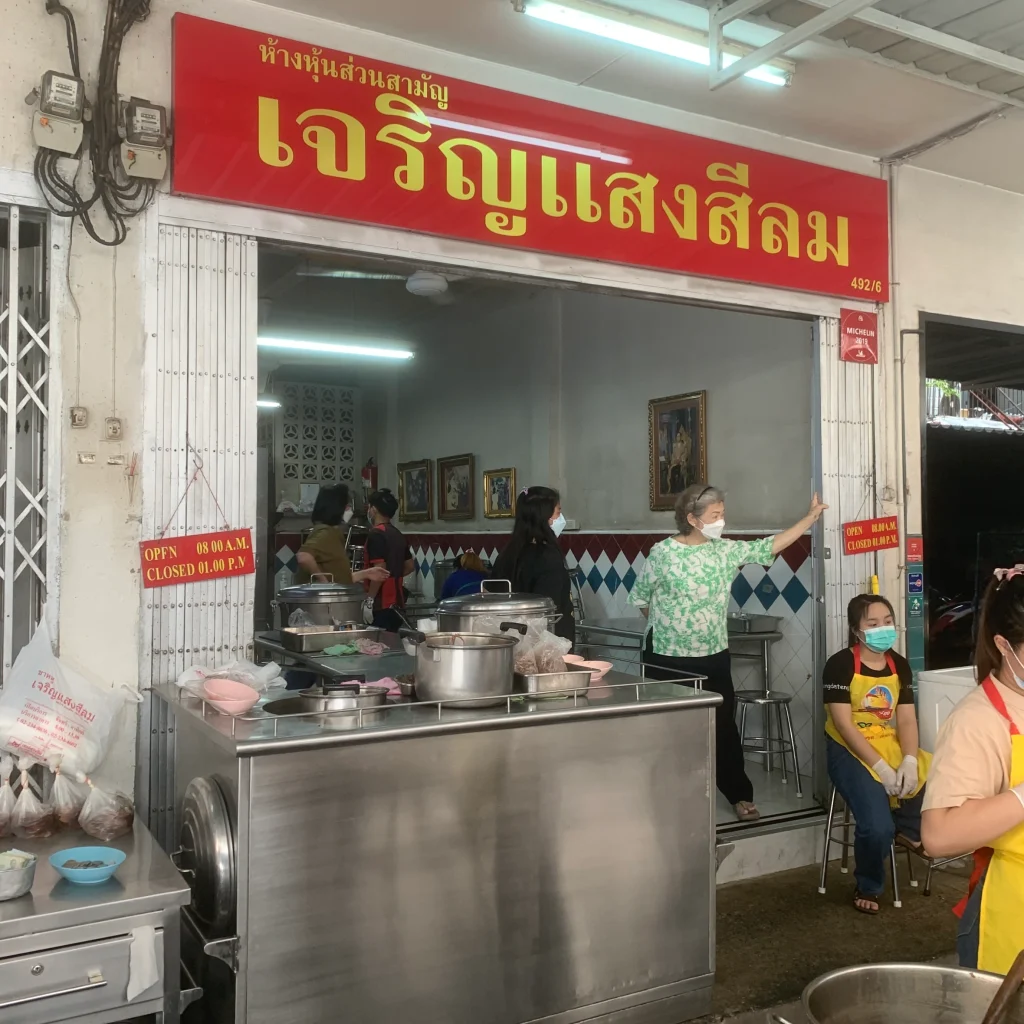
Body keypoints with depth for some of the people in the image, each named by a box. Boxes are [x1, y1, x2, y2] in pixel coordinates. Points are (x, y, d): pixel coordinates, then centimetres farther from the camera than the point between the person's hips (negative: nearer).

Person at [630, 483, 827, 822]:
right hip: (668, 658, -4)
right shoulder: (663, 553, -12)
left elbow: (769, 546, 2)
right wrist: (665, 623, 1)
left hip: (714, 657, 4)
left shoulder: (726, 551, 2)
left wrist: (811, 517, 0)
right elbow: (639, 596, -2)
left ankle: (740, 795, 24)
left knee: (724, 726, 10)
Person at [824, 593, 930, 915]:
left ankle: (908, 828, 11)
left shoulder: (900, 665, 5)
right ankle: (867, 887, 9)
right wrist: (881, 767, -22)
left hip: (889, 745, 6)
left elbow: (907, 720, 0)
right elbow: (844, 725, -16)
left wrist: (909, 761, -17)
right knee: (878, 827, -23)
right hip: (850, 750, -5)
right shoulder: (840, 665, -13)